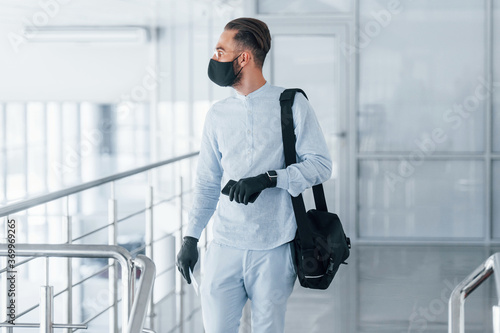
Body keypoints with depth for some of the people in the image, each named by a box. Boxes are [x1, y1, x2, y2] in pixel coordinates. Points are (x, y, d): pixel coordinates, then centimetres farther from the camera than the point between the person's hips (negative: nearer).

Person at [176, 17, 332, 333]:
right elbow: (207, 182, 15)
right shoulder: (217, 115, 12)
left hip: (274, 248, -3)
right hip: (226, 246, 3)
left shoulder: (291, 105, -1)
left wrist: (267, 179, -20)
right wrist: (191, 237, 7)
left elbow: (320, 164, -7)